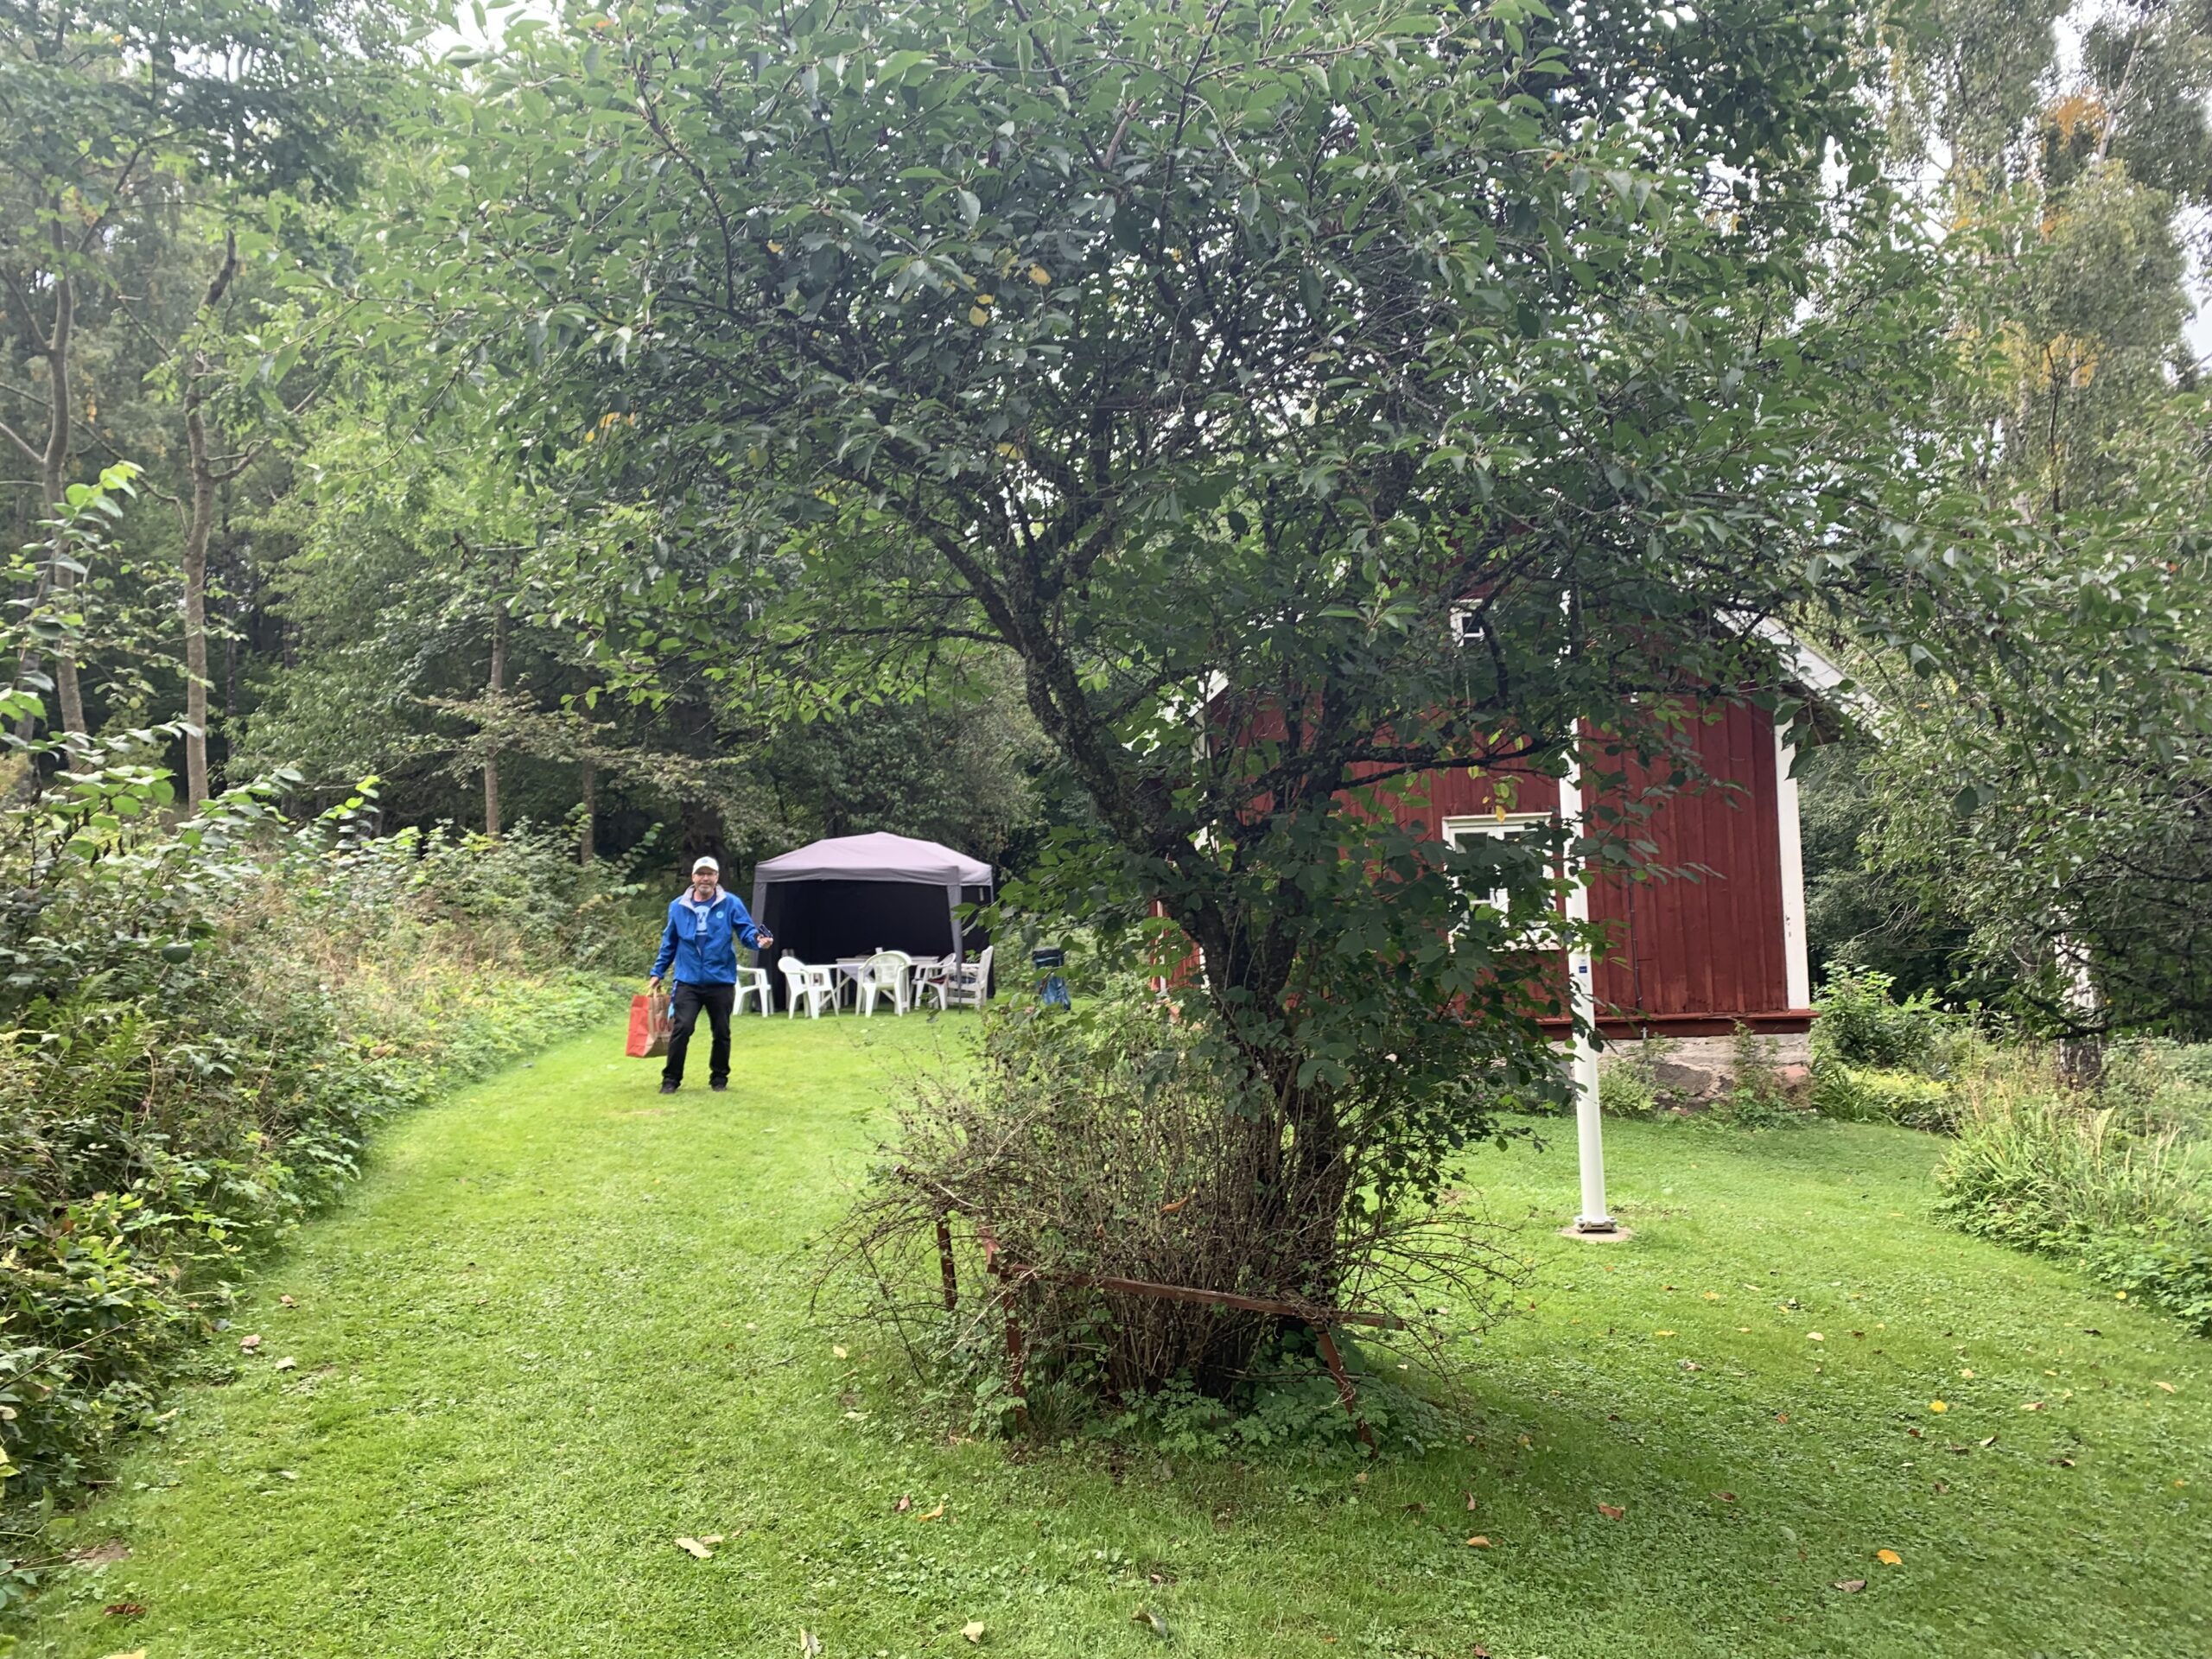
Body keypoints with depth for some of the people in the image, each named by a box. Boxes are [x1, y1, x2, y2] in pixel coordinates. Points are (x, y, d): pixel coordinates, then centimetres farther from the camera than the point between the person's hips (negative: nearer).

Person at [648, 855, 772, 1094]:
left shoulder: (731, 904, -2)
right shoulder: (678, 906, 5)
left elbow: (746, 931, -6)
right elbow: (669, 943, 14)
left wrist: (758, 941, -29)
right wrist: (658, 972, 14)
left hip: (721, 981, 0)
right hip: (688, 981, 1)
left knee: (721, 1032, 10)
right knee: (681, 1028, -8)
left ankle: (719, 1077, 25)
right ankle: (671, 1078, 4)